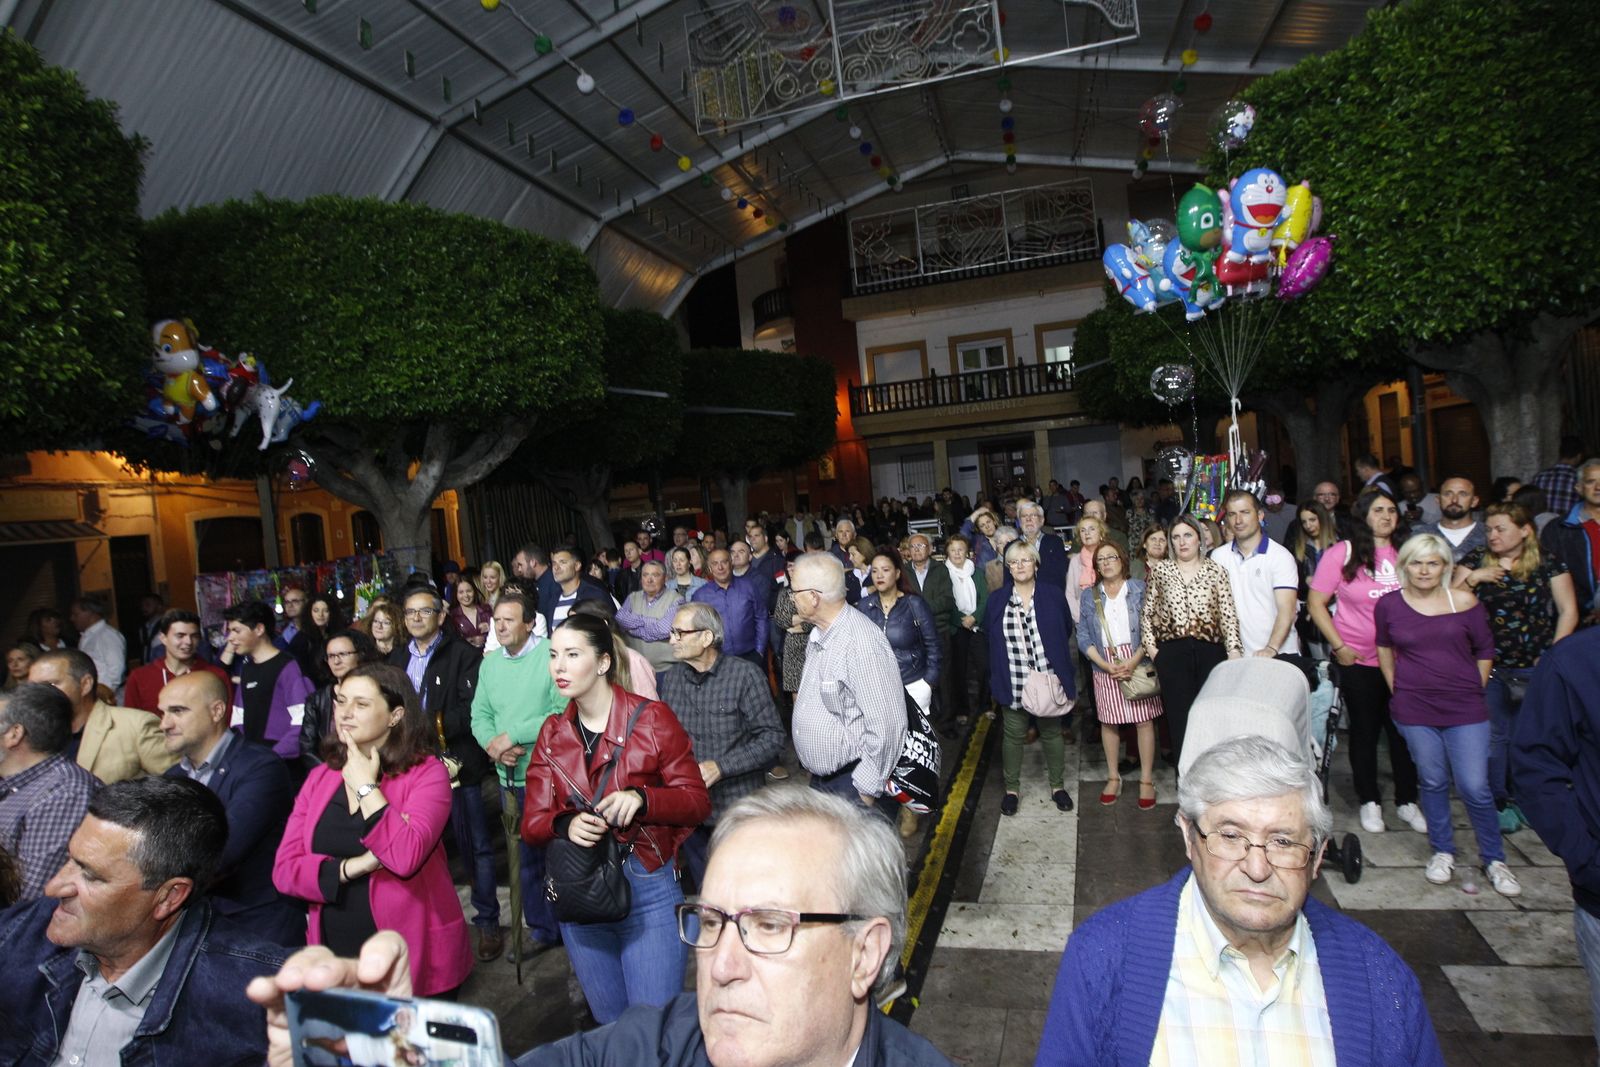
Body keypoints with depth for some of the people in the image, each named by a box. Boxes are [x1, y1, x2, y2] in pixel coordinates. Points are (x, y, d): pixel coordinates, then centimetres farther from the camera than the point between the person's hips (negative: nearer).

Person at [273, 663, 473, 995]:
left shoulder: (427, 773, -13)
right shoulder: (320, 777, 4)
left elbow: (405, 857, -28)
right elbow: (284, 870, -3)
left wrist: (366, 786, -19)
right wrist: (357, 866, -18)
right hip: (335, 958, 5)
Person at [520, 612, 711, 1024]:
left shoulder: (651, 717, -8)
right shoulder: (552, 733, 5)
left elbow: (698, 802, -8)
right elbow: (532, 823, 2)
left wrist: (641, 798, -26)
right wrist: (565, 824, -20)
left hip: (649, 888, -4)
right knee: (610, 1024, 20)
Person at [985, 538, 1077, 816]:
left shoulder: (1054, 595, 0)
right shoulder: (996, 599, 2)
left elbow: (1066, 630, 8)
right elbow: (989, 635, 9)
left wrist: (1057, 663, 7)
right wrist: (999, 673, 6)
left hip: (1048, 678, 0)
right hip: (1013, 682, 0)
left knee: (1052, 732, 12)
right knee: (1013, 734, 9)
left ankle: (1058, 786, 29)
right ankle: (1011, 788, 23)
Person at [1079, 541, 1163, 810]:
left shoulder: (1140, 588, 2)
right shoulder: (1088, 596, 8)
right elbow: (1084, 636, 3)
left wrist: (1133, 661, -15)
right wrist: (1106, 665, -10)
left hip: (1138, 661, -2)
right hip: (1105, 665, 2)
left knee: (1144, 720, -1)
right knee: (1108, 721, 6)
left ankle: (1147, 779, 9)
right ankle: (1113, 777, 19)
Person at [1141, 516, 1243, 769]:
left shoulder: (1216, 570, 5)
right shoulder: (1159, 570, 7)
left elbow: (1229, 614, 0)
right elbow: (1147, 613, 10)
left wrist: (1234, 650, -9)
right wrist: (1150, 646, 1)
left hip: (1210, 651, 0)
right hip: (1171, 653, 0)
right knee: (1179, 715, 3)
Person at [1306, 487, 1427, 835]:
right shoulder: (1342, 553, -5)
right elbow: (1315, 603, -4)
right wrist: (1339, 646, -9)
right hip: (1358, 661, -2)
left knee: (1404, 731, 8)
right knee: (1365, 731, 9)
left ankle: (1407, 801, 25)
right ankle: (1369, 802, 23)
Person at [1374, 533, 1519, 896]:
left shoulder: (1464, 602, -2)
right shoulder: (1389, 605, 0)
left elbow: (1485, 651, 8)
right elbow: (1384, 648, 16)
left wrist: (1473, 690, 6)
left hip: (1465, 709, -1)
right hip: (1414, 710, 1)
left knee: (1474, 787, -2)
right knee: (1432, 782, 9)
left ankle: (1494, 859, 18)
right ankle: (1442, 852, 26)